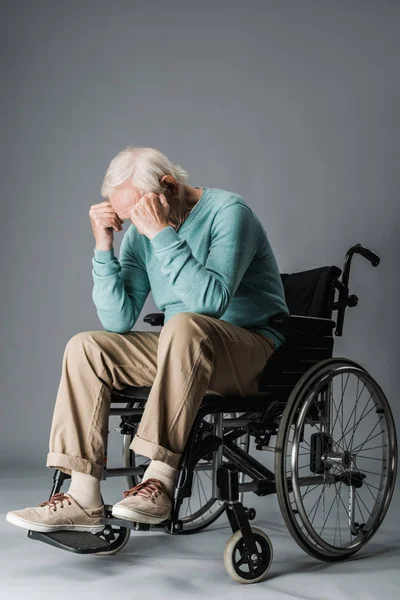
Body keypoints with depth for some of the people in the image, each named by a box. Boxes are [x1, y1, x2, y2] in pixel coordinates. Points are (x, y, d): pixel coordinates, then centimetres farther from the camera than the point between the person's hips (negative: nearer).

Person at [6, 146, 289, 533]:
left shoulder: (228, 210, -13)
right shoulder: (139, 233, 5)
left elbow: (211, 299, -28)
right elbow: (118, 320, -2)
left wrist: (163, 233, -28)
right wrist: (103, 246, -11)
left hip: (252, 348, -6)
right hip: (182, 351, 7)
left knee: (184, 324, -37)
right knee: (84, 348, -9)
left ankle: (160, 480, -33)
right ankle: (83, 499, -14)